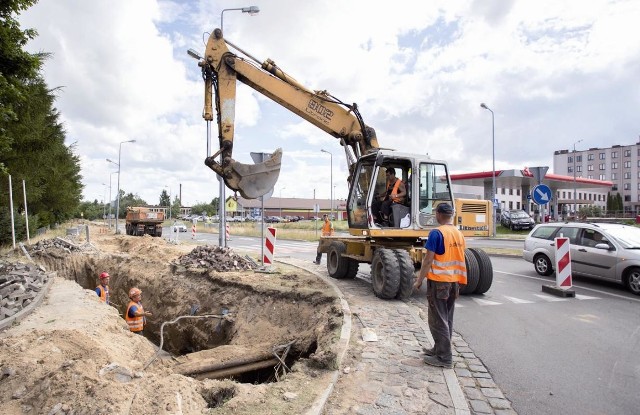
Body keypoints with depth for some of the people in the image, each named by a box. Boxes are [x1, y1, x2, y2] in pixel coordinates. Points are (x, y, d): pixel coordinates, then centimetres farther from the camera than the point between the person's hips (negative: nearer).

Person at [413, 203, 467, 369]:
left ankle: (444, 358, 7)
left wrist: (419, 280, -10)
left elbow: (428, 260, -18)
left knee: (438, 320, 1)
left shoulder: (436, 233, -16)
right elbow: (459, 258, 13)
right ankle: (440, 349, 29)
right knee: (447, 318, 16)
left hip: (438, 281, -8)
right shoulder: (459, 234, 7)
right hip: (454, 281, 8)